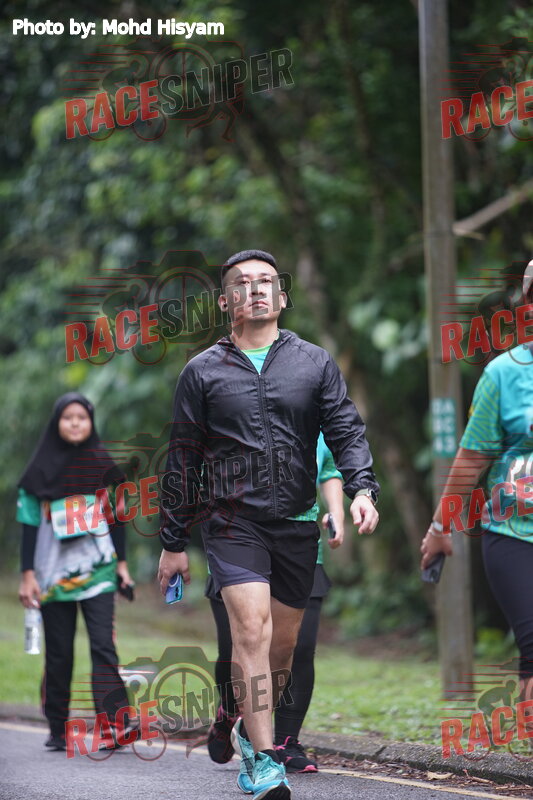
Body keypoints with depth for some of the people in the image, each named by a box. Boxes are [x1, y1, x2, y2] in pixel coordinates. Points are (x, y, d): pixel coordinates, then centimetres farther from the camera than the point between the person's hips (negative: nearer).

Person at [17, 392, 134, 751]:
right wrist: (28, 574, -3)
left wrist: (122, 563, 4)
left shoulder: (103, 465, 7)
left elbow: (117, 518, 11)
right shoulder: (42, 468, 4)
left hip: (97, 570, 0)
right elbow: (31, 524, 3)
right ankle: (58, 730, 11)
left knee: (103, 644, -12)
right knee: (59, 652, 3)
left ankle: (118, 725, -19)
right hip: (54, 570, 0)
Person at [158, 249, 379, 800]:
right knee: (252, 631, -18)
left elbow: (347, 432, 2)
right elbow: (183, 461, 9)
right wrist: (173, 543, 8)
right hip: (232, 522, -2)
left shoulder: (315, 364, 9)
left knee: (283, 644, 10)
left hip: (297, 524, 3)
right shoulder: (203, 372, 6)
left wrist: (361, 489, -17)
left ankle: (250, 728, 35)